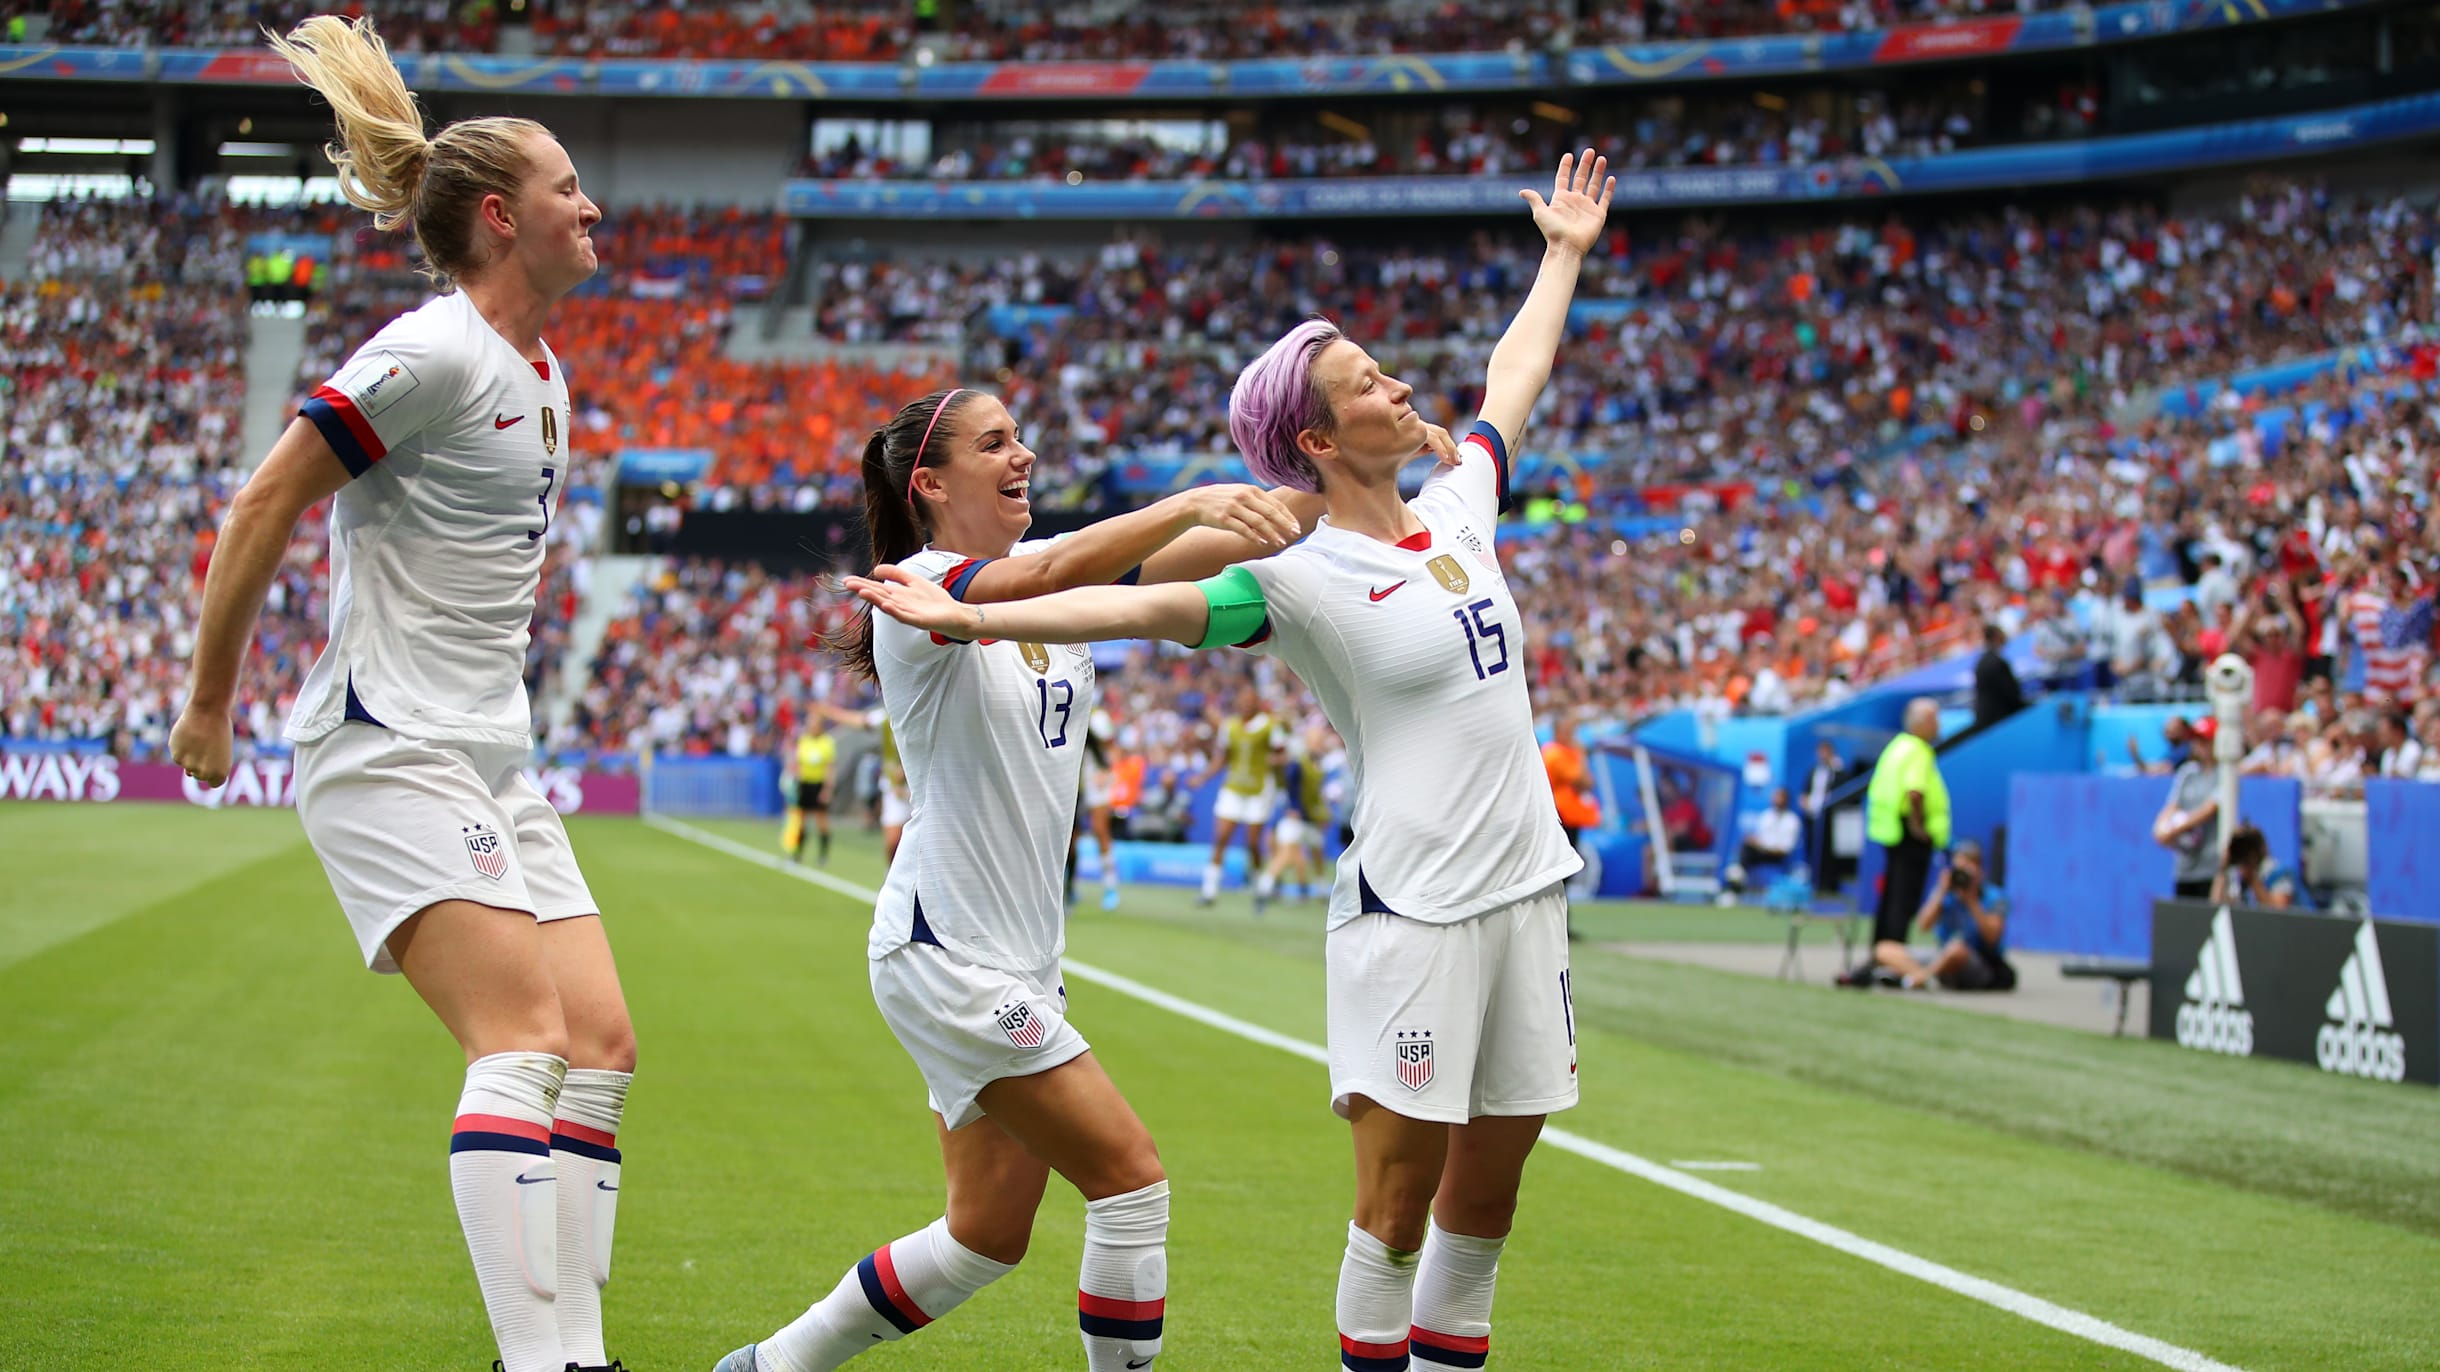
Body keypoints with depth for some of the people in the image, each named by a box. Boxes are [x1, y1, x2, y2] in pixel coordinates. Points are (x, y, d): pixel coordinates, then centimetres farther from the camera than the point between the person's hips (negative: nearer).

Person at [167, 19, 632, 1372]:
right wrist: (208, 704, -6)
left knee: (601, 1044, 2)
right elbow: (262, 509, -12)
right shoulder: (433, 352, -13)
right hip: (389, 753, -9)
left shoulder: (543, 375, 14)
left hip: (492, 763, 9)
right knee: (524, 1036, -21)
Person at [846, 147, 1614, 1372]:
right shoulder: (1300, 580, -10)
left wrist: (1564, 255, 39)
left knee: (1485, 1192, 9)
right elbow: (1140, 604, -20)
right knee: (1399, 1198, -7)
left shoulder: (1455, 510, 11)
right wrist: (971, 617, -30)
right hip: (1411, 911, -6)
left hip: (1526, 891, 7)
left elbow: (1512, 382, 28)